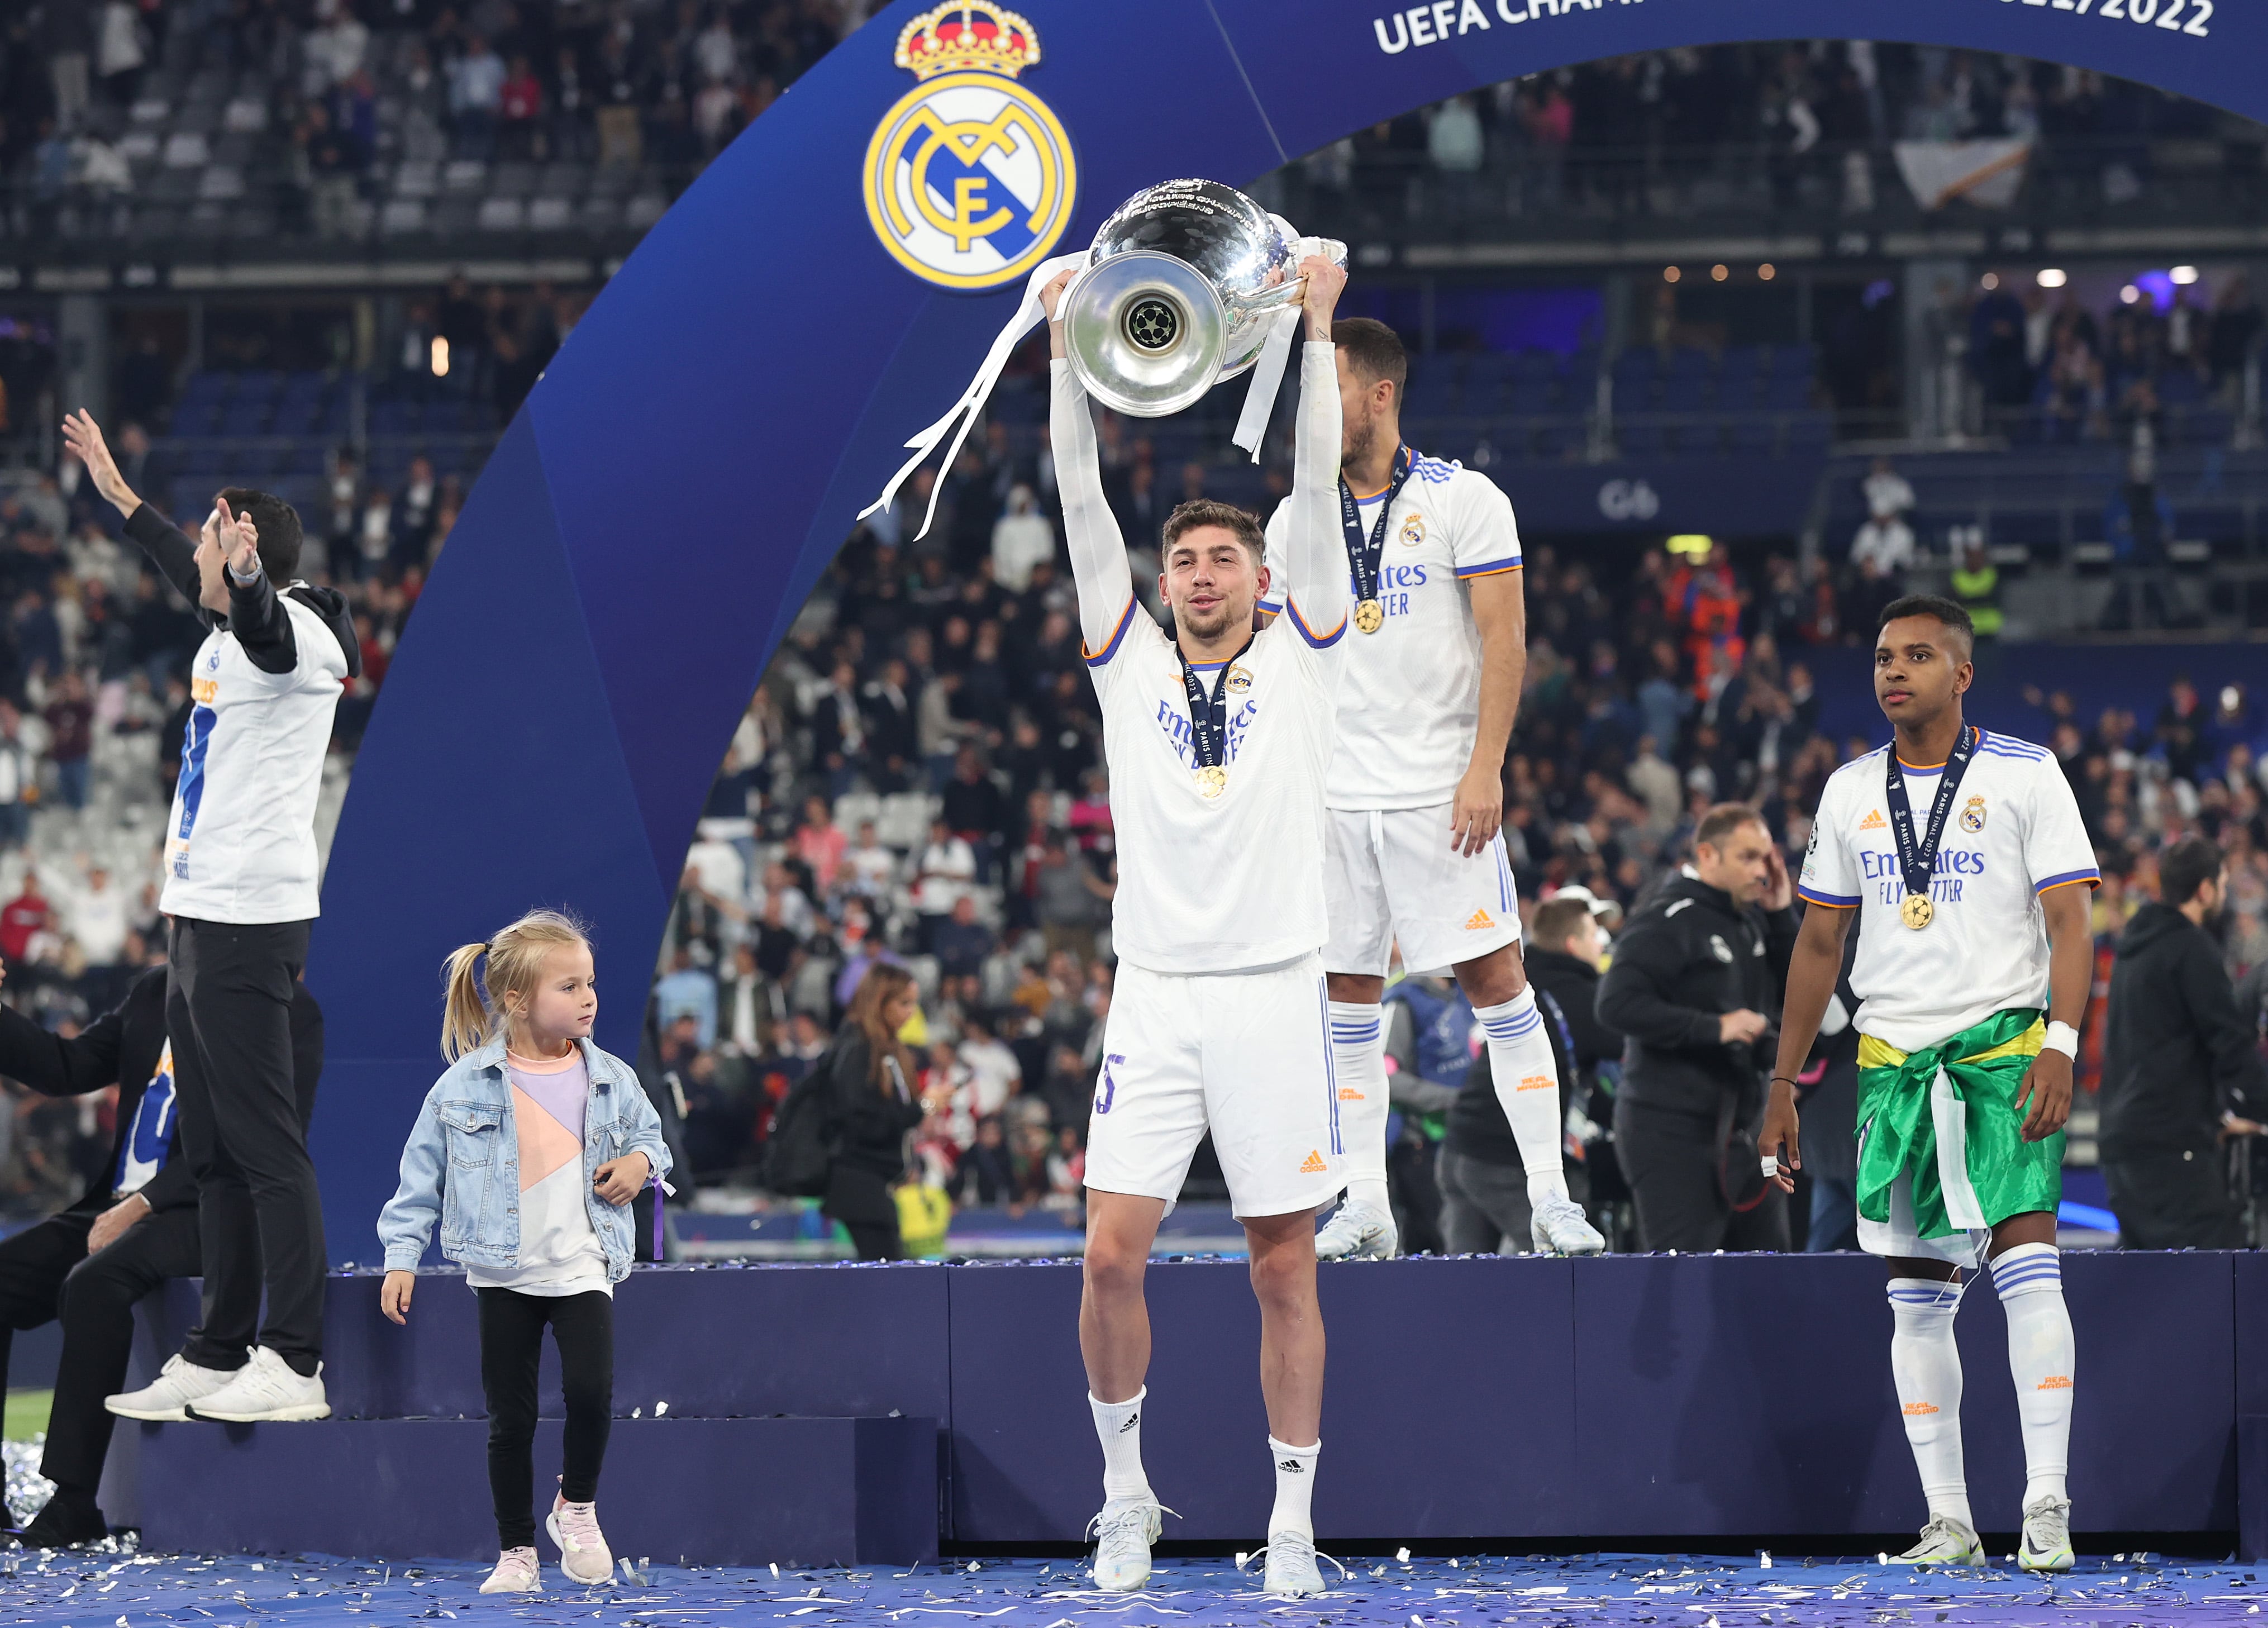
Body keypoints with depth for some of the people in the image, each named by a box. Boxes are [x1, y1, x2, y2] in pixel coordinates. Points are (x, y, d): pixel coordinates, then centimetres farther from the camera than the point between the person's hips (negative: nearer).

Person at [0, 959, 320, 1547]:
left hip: (216, 1210, -8)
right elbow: (67, 1068, 17)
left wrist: (142, 1204, -20)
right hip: (121, 1204, 8)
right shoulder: (154, 993, 17)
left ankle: (75, 1505, -32)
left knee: (93, 1282, -33)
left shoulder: (289, 1012, -6)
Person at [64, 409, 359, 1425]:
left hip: (250, 922, -10)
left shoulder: (296, 634, -13)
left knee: (265, 1147, -11)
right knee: (213, 1152, 13)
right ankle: (220, 1354, 18)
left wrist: (236, 587, -59)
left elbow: (262, 621, -38)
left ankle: (295, 1364, -13)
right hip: (199, 916, 10)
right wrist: (116, 492, 47)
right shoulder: (228, 635, 15)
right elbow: (188, 575, 35)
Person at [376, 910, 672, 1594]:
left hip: (583, 1268, 1)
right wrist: (401, 1258, -2)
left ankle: (578, 1505, 10)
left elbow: (649, 1135, 18)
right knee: (510, 1419, 3)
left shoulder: (610, 1080, 1)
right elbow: (422, 1174, 1)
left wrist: (641, 1163, -5)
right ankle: (516, 1552, 17)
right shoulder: (465, 1086, -6)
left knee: (591, 1390, -17)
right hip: (503, 1274, -1)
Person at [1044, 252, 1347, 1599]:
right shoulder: (1131, 664, 11)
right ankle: (1126, 1489, 11)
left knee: (1286, 1268, 1)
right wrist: (1068, 350, -2)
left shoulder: (1301, 658, 8)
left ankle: (1294, 1523, 6)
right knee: (1112, 1252, -6)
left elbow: (1319, 490, 0)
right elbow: (1083, 503, 5)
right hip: (1156, 996, 1)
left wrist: (1318, 333, -6)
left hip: (1275, 994, -1)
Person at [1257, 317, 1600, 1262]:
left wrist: (1485, 769, -15)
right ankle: (1365, 1204, 10)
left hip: (1441, 790, -4)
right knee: (1350, 994, 4)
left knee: (1494, 978, -7)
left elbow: (1504, 637, -7)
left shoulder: (1463, 500, -3)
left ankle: (1549, 1196, -4)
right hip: (1334, 795, 4)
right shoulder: (1296, 521, 10)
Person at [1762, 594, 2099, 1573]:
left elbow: (2069, 922, -6)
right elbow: (1819, 943, 17)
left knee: (2026, 1261, -16)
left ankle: (2046, 1509, -16)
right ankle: (1947, 1522, 7)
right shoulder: (1851, 792, 11)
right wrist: (1783, 1085, 15)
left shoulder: (2026, 776, -2)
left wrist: (2060, 1043, -20)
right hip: (1892, 1055, 4)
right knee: (1916, 1296, 2)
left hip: (2003, 1043, -4)